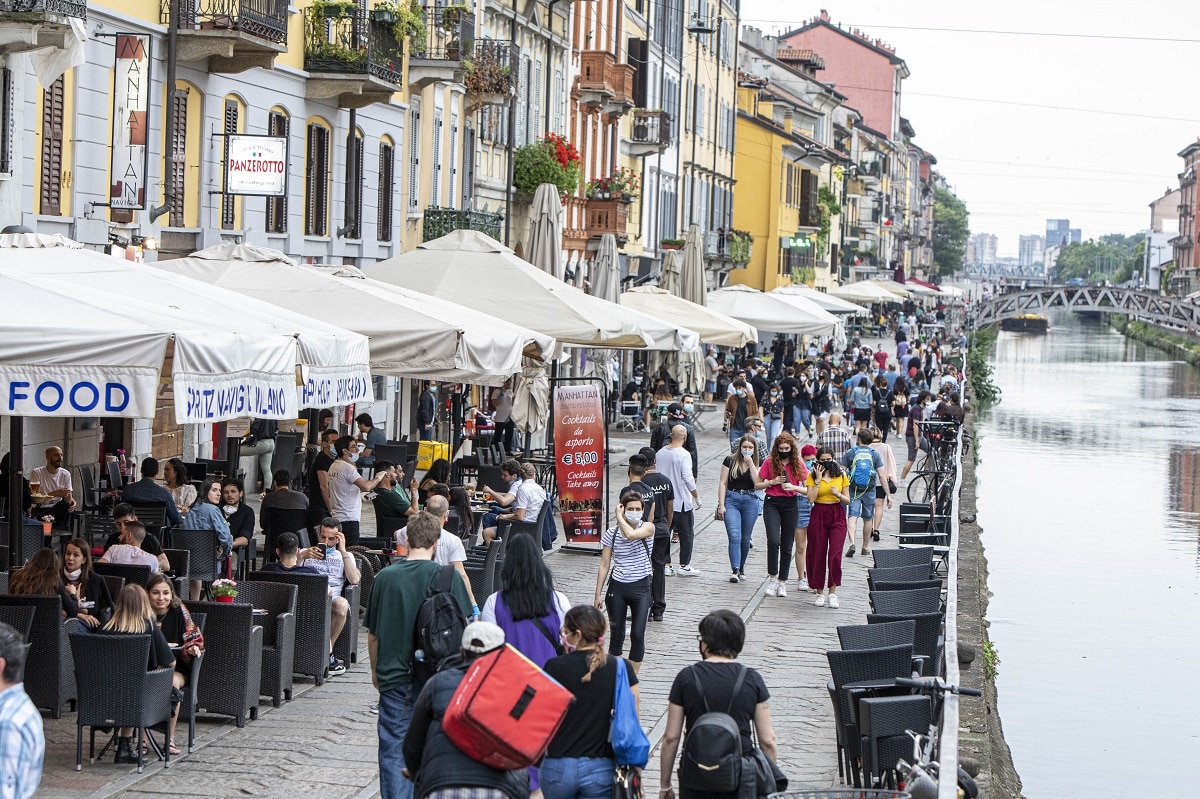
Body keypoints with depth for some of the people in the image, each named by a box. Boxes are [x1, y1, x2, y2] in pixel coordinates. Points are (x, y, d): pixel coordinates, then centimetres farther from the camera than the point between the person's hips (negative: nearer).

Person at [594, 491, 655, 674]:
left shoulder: (648, 528, -5)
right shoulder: (611, 533, 0)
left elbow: (631, 534, -28)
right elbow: (604, 565, 4)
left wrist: (619, 518, -12)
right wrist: (598, 594, 3)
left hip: (641, 588, -1)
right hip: (617, 588, 1)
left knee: (638, 635, -7)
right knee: (617, 634, 6)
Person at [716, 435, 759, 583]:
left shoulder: (757, 463, 5)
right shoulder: (730, 461, 1)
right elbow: (722, 483, 0)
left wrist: (751, 464, -13)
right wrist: (721, 505, -7)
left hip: (750, 501, 2)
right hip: (731, 500, -2)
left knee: (745, 538, 10)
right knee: (734, 536, -14)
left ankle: (741, 567, 27)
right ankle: (735, 571, -19)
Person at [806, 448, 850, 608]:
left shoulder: (841, 476, 5)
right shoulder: (812, 476, 2)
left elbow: (848, 500, 8)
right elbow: (811, 499, -11)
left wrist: (838, 494, -12)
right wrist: (818, 479, -12)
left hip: (837, 516, 0)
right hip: (818, 515, 0)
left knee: (835, 554, -12)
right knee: (818, 554, 3)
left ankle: (832, 592, -3)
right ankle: (820, 593, 15)